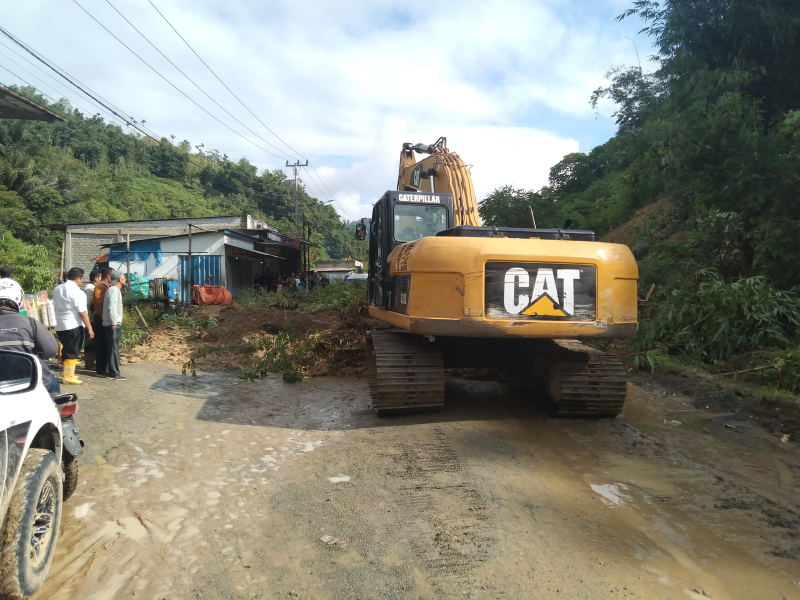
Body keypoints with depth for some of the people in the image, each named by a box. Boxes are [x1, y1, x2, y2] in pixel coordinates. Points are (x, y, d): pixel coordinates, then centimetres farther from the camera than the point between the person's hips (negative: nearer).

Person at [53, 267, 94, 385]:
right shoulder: (77, 292, -16)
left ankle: (67, 374, 26)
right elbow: (82, 313, -18)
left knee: (66, 350, 18)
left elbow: (54, 307, 21)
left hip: (59, 325, 8)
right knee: (73, 352, 1)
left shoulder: (57, 289, 11)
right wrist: (89, 328, -14)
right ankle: (68, 377, 3)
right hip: (73, 326, -8)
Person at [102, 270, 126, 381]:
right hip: (113, 324, -10)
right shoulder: (114, 290, -15)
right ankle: (114, 373, -3)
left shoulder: (113, 290, 16)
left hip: (113, 323, 10)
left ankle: (113, 371, 19)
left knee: (113, 348, 13)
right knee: (114, 348, -6)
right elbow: (112, 307, -24)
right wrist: (114, 323, -20)